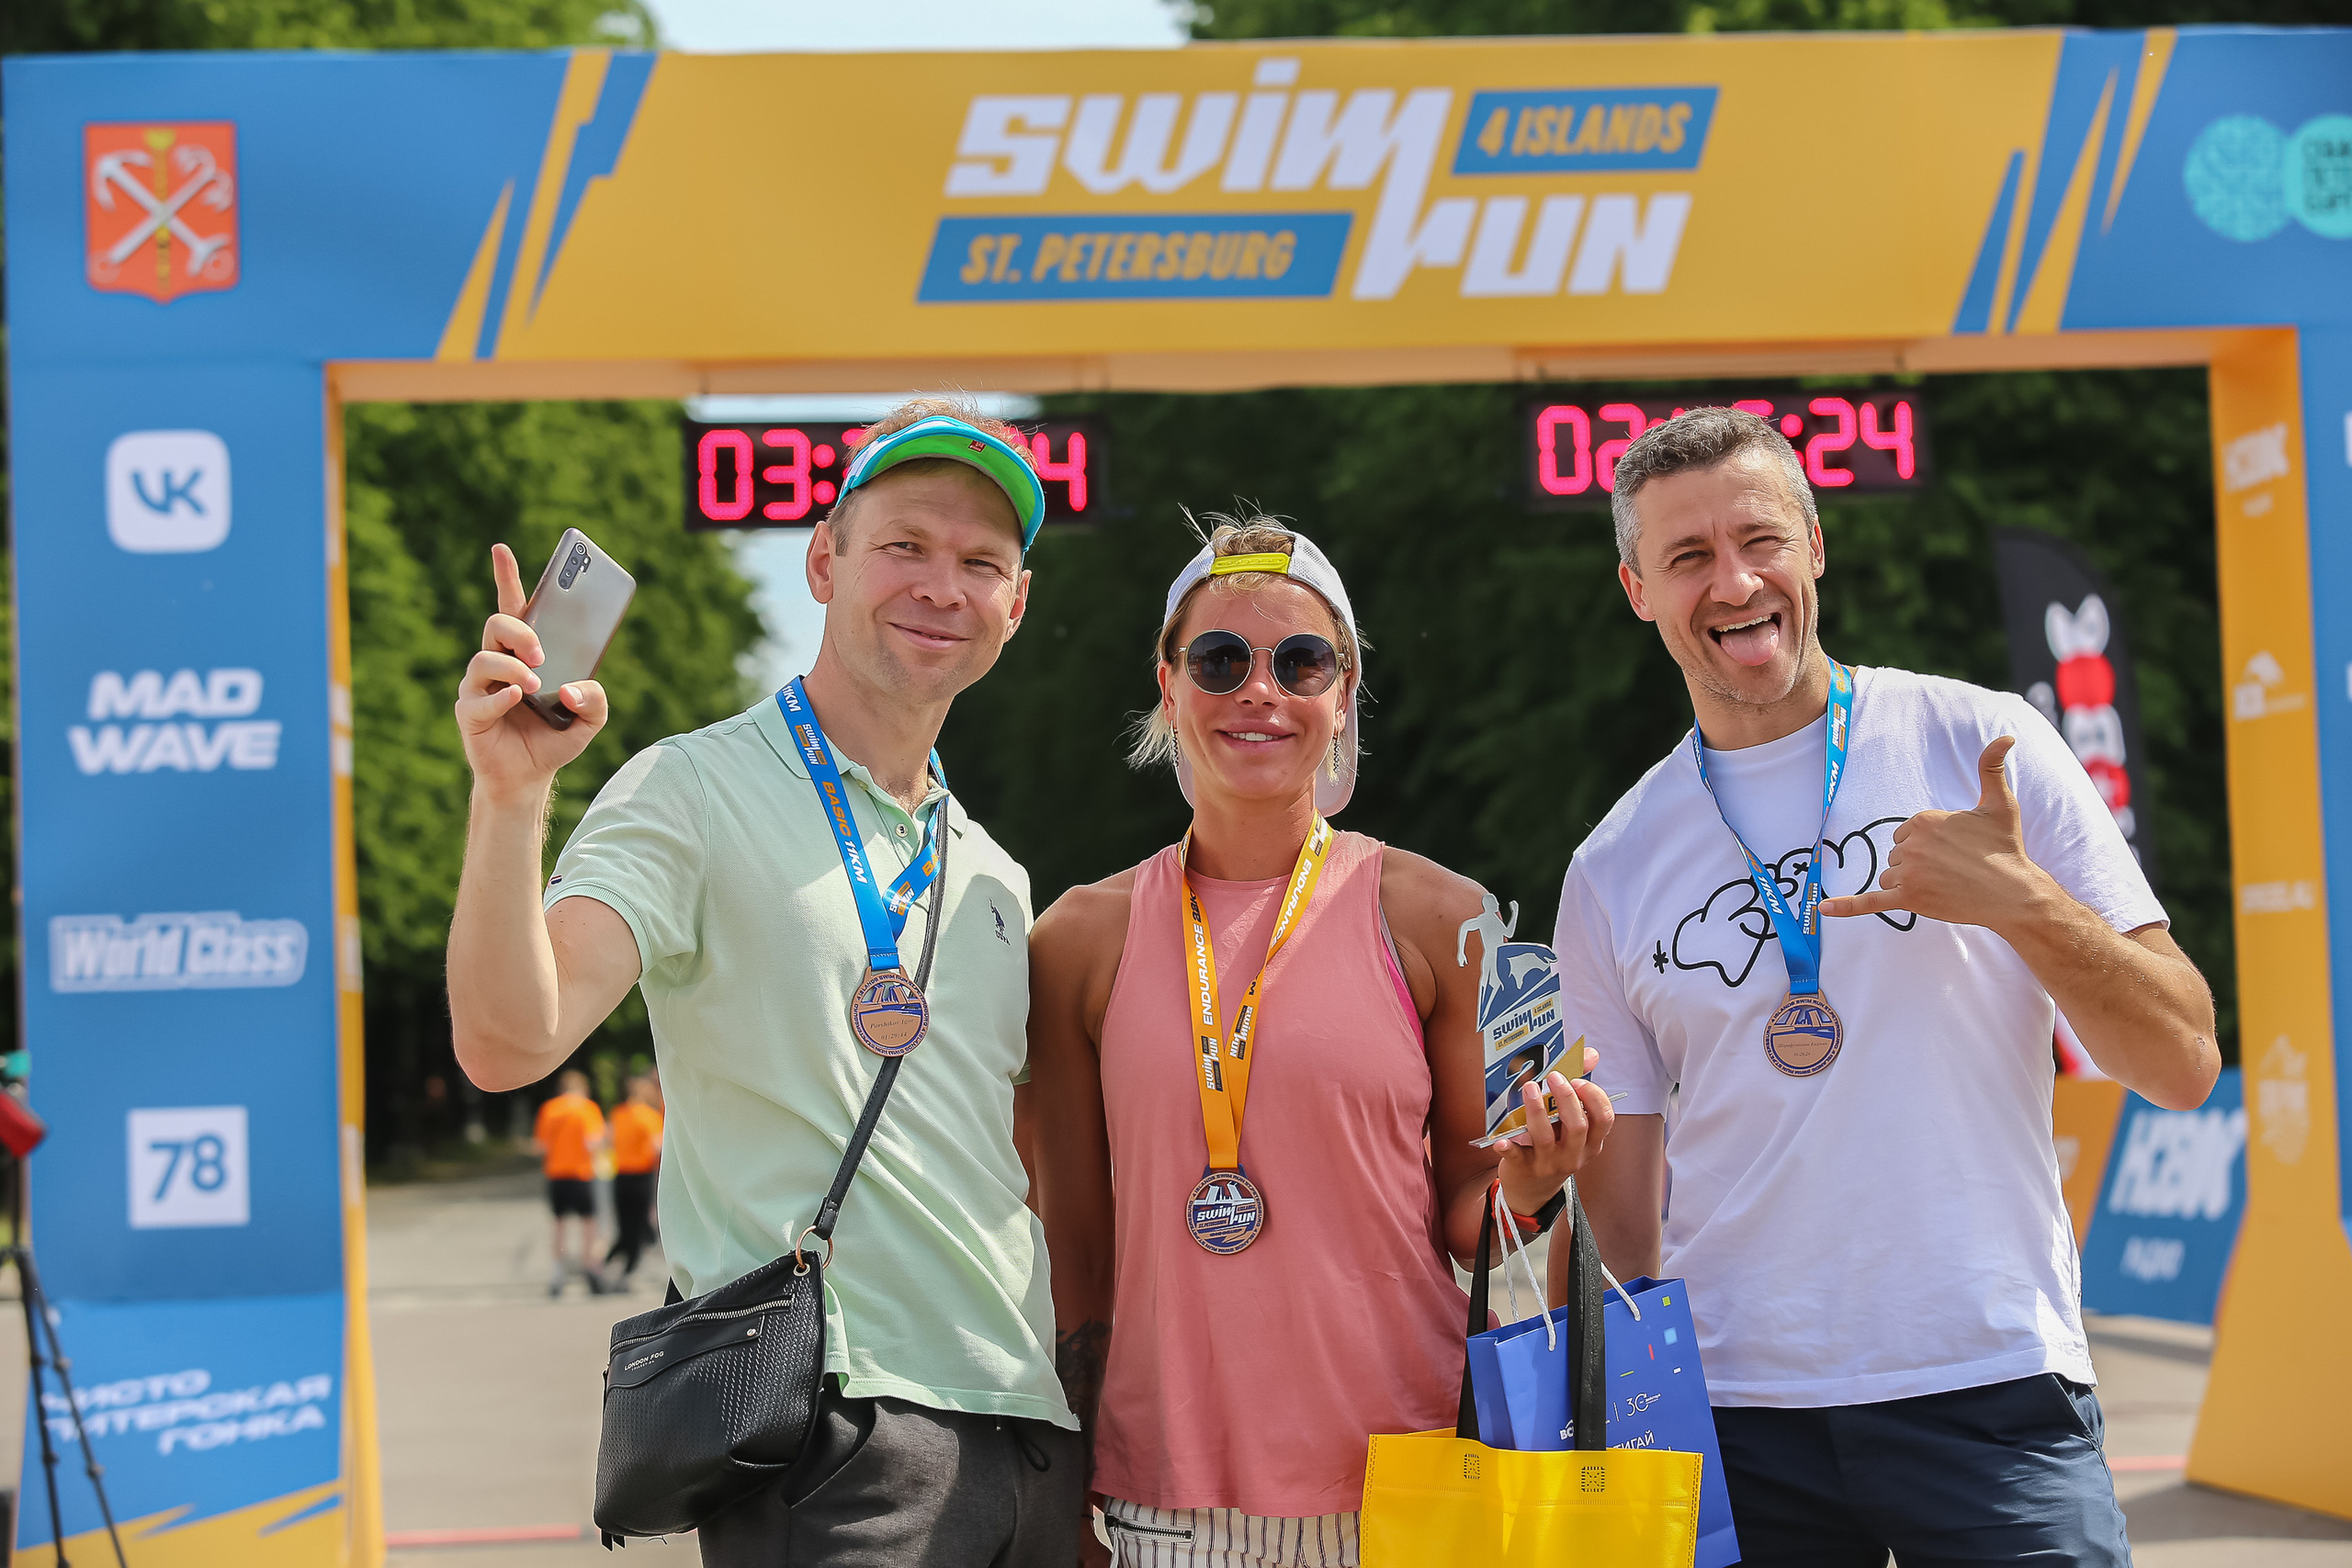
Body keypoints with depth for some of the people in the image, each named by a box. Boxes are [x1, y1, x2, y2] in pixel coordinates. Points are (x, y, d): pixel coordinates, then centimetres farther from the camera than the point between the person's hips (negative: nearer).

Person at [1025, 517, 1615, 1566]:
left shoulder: (1437, 919, 1)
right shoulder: (1083, 939, 3)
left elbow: (1461, 1222, 7)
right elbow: (1073, 1241, 8)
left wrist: (1522, 1189, -14)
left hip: (1399, 1482, -1)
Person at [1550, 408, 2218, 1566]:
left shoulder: (1978, 743, 2)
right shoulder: (1613, 872, 8)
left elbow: (2183, 1067, -1)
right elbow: (1618, 1214, 12)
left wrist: (2023, 903, -14)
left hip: (1990, 1388, -2)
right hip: (1735, 1413, 2)